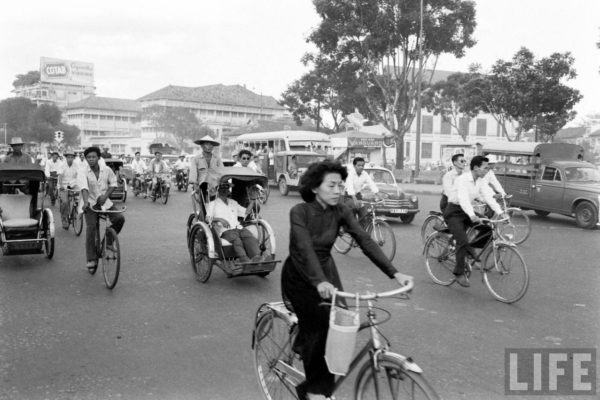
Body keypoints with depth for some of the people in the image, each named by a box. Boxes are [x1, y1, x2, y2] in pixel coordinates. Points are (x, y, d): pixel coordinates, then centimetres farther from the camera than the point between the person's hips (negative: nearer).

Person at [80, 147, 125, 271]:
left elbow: (113, 183, 6)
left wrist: (106, 195, -10)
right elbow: (84, 187, -28)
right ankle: (91, 259, -10)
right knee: (91, 228, -15)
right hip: (90, 203, -3)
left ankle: (108, 241, 9)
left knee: (119, 218, -17)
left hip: (104, 202, 3)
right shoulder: (84, 172, -13)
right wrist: (85, 202, -44)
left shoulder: (107, 170, -4)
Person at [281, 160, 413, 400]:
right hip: (299, 275, -4)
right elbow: (305, 249, -37)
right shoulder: (300, 211, -24)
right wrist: (320, 282, -53)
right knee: (318, 326, -12)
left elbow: (366, 242, -19)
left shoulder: (341, 211, -12)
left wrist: (395, 273, -28)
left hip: (326, 270, 4)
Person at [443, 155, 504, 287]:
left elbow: (489, 197, -6)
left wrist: (500, 213, -21)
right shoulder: (462, 179, -21)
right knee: (463, 241, -20)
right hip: (454, 213, -7)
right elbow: (463, 198, -35)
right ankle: (459, 273, -10)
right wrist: (472, 215, -50)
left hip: (466, 212, 7)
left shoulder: (481, 182, 2)